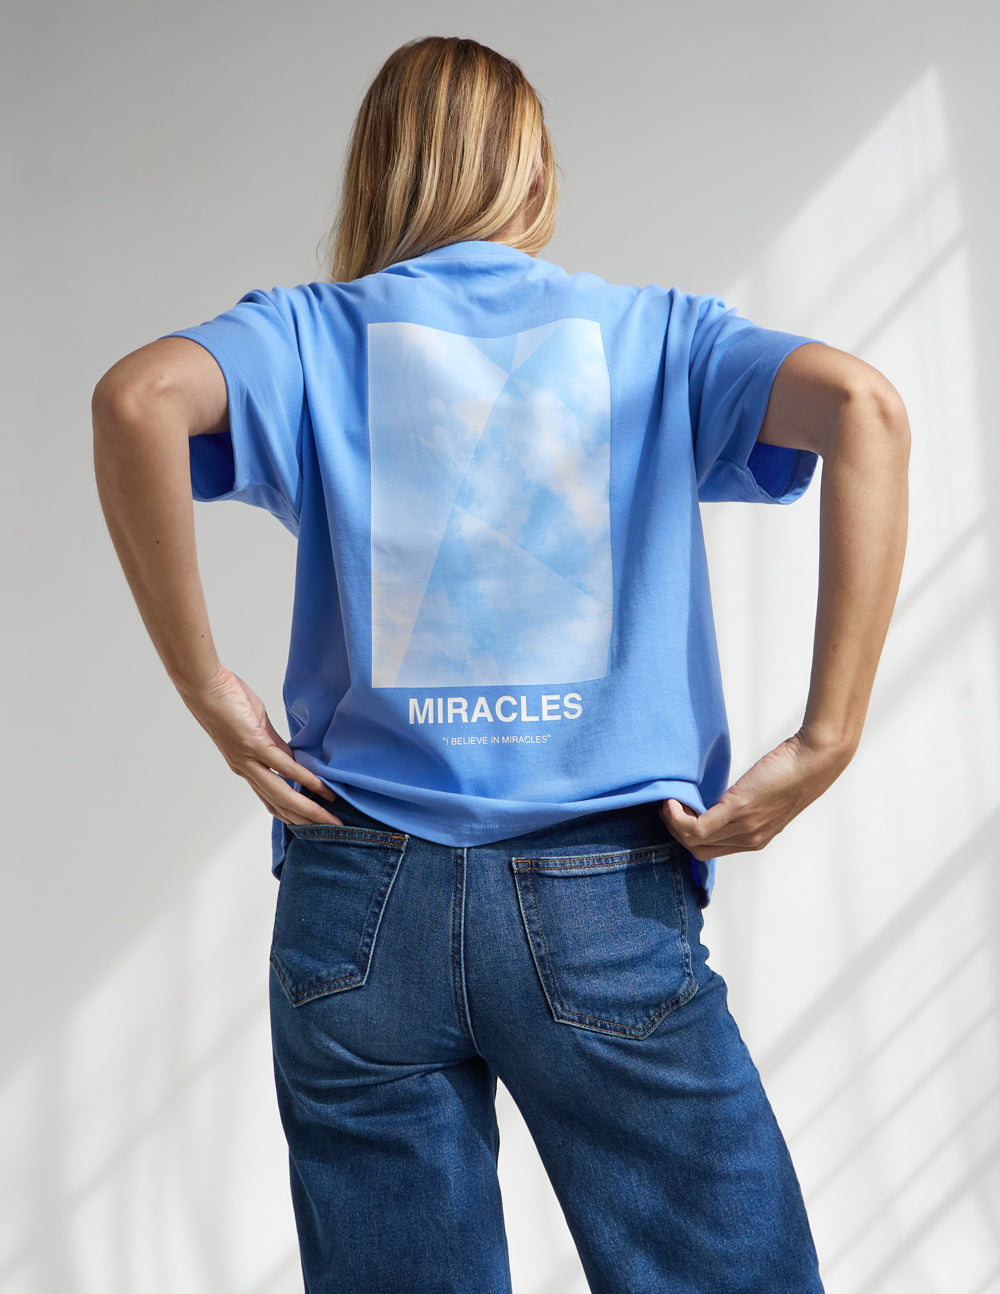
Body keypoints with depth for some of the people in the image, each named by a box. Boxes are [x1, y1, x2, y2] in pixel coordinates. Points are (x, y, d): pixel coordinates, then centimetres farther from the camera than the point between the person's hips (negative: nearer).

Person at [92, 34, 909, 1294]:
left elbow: (139, 399, -13)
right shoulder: (653, 331, 8)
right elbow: (861, 403, -9)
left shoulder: (313, 331, 7)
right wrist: (826, 738, -10)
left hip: (361, 902, 1)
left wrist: (207, 690, -7)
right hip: (607, 900, -1)